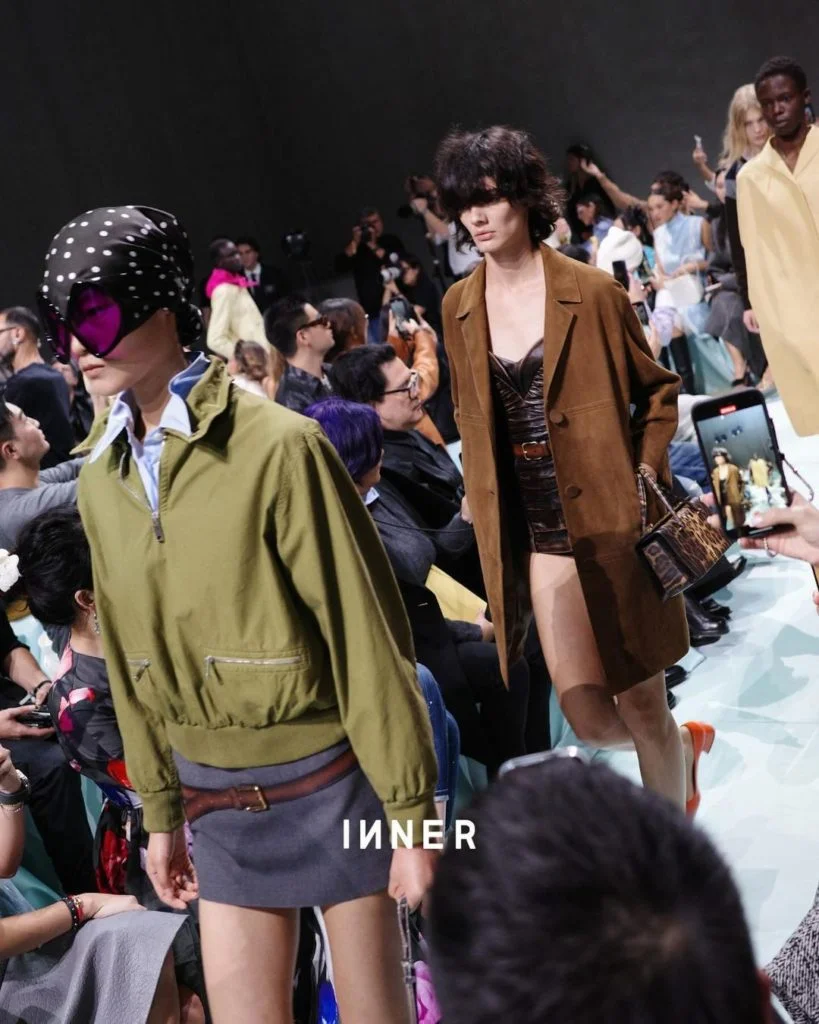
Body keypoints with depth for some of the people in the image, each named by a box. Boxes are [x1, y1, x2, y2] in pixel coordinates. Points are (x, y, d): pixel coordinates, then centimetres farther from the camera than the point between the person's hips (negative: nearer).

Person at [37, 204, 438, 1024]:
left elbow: (365, 637, -15)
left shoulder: (276, 447, -17)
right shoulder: (101, 479, 2)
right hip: (217, 800, 5)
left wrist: (412, 815, -13)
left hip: (331, 780, -5)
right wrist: (161, 812, 14)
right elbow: (130, 660, 10)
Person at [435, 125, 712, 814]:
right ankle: (686, 745, 37)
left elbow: (657, 389, 4)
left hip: (614, 522, -3)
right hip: (540, 536, 3)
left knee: (641, 707, 4)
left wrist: (646, 471, -9)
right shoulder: (459, 309, 5)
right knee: (588, 719, 3)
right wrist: (487, 520, 9)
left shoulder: (591, 291, -6)